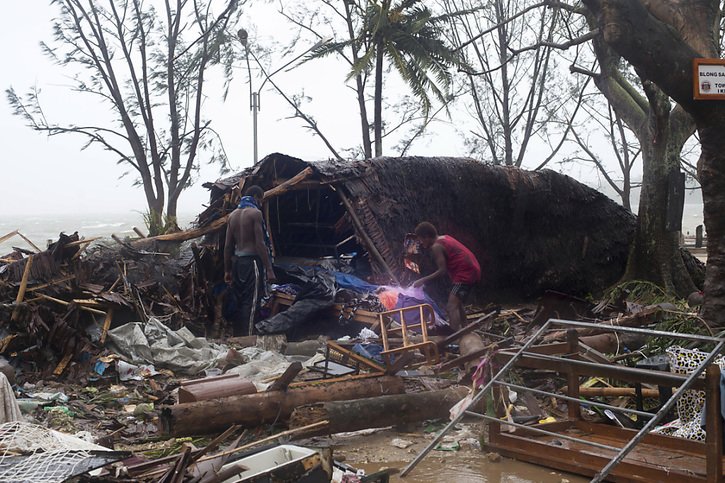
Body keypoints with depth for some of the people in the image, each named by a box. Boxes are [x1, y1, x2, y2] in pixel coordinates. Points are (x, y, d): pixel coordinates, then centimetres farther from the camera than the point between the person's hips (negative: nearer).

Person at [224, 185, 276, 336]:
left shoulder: (233, 215, 13)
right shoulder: (255, 213, -8)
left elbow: (228, 245, 13)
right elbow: (260, 244, -14)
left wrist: (227, 270, 18)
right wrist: (269, 269, -14)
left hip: (237, 261, 7)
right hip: (252, 261, -7)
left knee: (238, 301, 12)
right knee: (250, 303, -7)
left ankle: (236, 338, 15)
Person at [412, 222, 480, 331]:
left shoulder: (436, 246, -12)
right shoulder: (445, 238, 16)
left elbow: (442, 270, -16)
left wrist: (423, 280, -11)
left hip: (465, 273, -10)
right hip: (472, 270, 10)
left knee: (451, 307, -16)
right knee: (457, 303, 25)